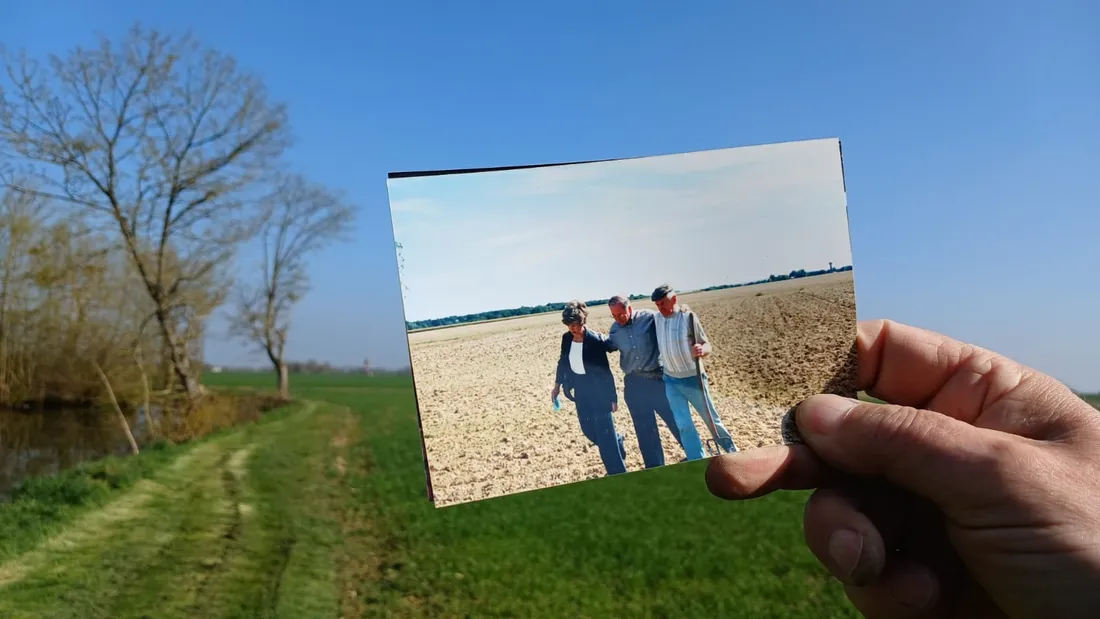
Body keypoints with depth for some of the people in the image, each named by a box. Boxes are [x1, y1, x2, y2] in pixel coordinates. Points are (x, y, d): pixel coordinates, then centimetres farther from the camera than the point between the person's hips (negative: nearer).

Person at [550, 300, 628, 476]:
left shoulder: (596, 340, -21)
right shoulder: (566, 338, -4)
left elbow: (605, 370, -17)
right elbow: (563, 361, 12)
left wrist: (613, 397, -15)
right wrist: (557, 385, 16)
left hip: (598, 389, -6)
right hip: (580, 389, 6)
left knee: (605, 432, -3)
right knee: (589, 429, 14)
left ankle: (618, 473, 7)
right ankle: (617, 442, 42)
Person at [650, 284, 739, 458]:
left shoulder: (688, 317, -15)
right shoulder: (657, 318, -3)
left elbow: (707, 345, -15)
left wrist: (702, 350, -36)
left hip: (692, 379, -3)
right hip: (671, 381, 3)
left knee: (710, 418, 11)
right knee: (684, 424, 3)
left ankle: (731, 450, 34)